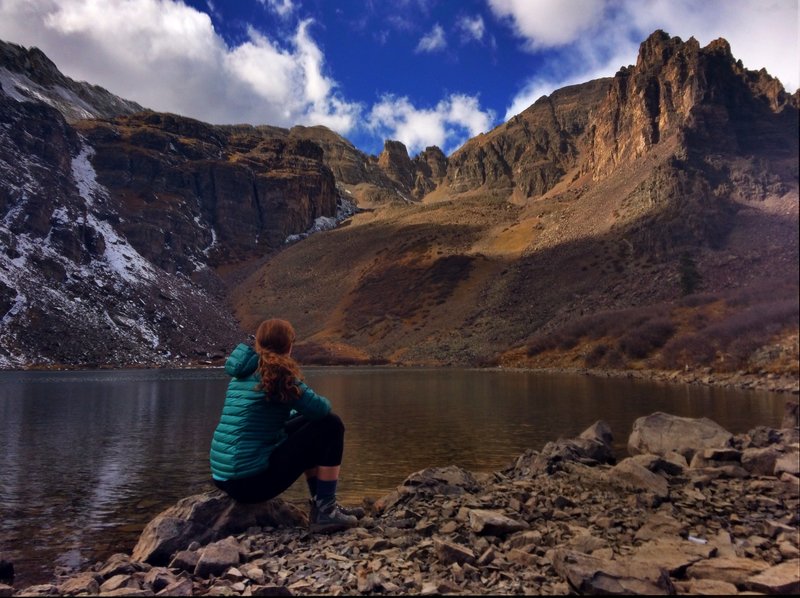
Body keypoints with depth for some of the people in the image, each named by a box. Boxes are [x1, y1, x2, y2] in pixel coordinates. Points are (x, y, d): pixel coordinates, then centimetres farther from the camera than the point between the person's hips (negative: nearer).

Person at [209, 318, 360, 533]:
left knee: (306, 425, 23)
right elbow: (320, 409, -14)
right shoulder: (276, 372, -12)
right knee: (330, 426, -2)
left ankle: (318, 504, 23)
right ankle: (326, 512, 2)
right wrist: (321, 402, 8)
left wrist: (301, 411, 16)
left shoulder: (241, 374, 12)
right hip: (252, 480, -9)